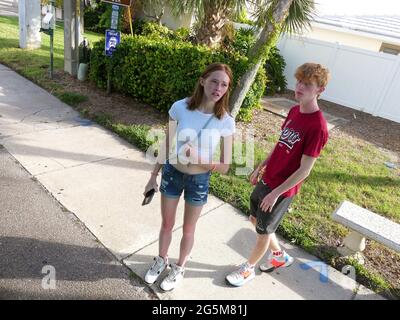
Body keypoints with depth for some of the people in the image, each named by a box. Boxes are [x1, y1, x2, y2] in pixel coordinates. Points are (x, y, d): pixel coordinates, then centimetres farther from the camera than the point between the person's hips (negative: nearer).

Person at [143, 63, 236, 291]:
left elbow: (225, 167, -13)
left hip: (199, 180, -1)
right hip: (172, 173, 1)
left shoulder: (226, 121, -18)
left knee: (188, 229, 19)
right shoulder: (180, 107, -16)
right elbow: (166, 145, -3)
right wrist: (154, 176, 2)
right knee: (167, 224, 21)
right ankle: (161, 260, 50)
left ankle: (179, 268, 46)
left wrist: (199, 159, -30)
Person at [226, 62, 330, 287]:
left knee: (263, 232, 10)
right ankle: (280, 256, 45)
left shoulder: (317, 127, -25)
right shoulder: (294, 111, 0)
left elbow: (304, 170, -22)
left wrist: (276, 193, -19)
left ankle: (248, 269, 36)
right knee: (255, 220, 23)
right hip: (267, 179, 8)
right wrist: (261, 167, 15)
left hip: (282, 189, -8)